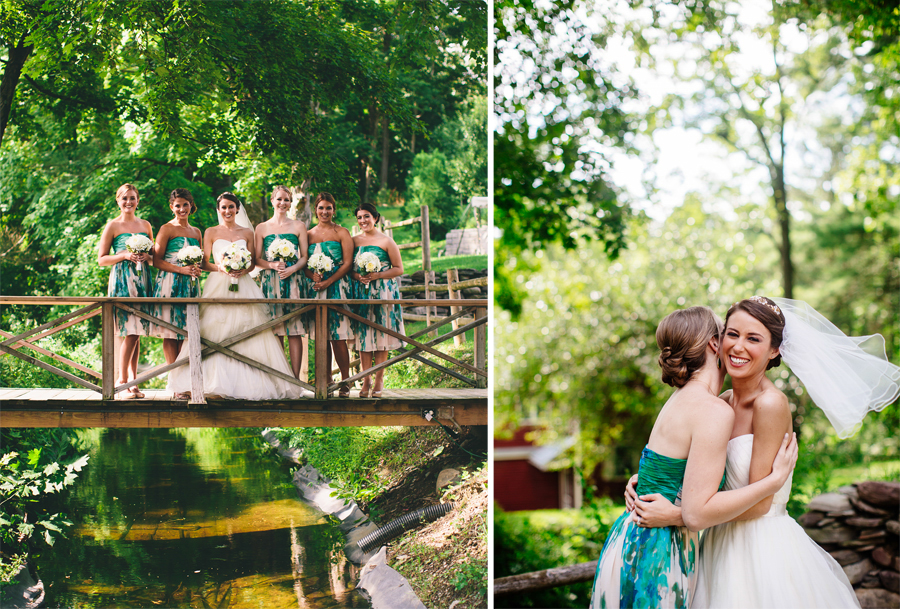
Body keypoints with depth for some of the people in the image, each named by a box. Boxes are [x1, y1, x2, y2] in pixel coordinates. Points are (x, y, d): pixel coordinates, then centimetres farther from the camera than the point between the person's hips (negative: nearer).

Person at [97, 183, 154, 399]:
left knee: (137, 332, 2)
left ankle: (133, 381, 6)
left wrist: (148, 256, -2)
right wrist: (125, 256, -13)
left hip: (142, 279, 5)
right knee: (130, 332, -11)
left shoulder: (145, 225, 15)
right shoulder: (113, 226, 2)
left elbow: (153, 256, 21)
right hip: (122, 280, -5)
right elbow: (101, 259, 1)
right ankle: (122, 381, -3)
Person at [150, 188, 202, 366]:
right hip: (170, 283, -5)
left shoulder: (196, 231, 15)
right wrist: (182, 269, -16)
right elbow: (157, 260, -6)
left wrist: (197, 270, -1)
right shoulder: (167, 229, -1)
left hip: (191, 285, 5)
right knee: (171, 332, -5)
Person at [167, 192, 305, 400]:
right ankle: (217, 384, -10)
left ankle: (246, 384, -6)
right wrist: (220, 268, -13)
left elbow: (252, 262, 11)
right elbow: (204, 263, 5)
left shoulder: (247, 232, 14)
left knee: (247, 334, -7)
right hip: (218, 286, -1)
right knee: (217, 334, -10)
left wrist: (243, 270, -10)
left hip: (243, 286, 1)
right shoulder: (211, 232, 10)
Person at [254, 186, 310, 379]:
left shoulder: (298, 226, 11)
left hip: (294, 280, 0)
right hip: (270, 281, 1)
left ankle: (295, 378, -6)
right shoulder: (262, 228, 11)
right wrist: (272, 265, -11)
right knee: (275, 330, -3)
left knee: (294, 330, -6)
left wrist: (292, 268, -11)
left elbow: (305, 256, 8)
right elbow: (257, 260, 8)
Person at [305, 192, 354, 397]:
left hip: (337, 287, -3)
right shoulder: (308, 234, 14)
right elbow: (303, 263, 10)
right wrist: (313, 276, -11)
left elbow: (347, 263, -2)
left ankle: (345, 382, -1)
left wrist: (328, 281, -12)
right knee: (320, 337, 0)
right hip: (315, 288, 3)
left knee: (338, 337, -8)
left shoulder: (342, 233, 5)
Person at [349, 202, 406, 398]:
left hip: (382, 292, -3)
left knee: (380, 335, -3)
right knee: (363, 335, 1)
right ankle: (366, 381, 7)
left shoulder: (386, 241, 1)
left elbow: (399, 269, 0)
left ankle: (379, 381, 3)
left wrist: (378, 275, -12)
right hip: (360, 292, 3)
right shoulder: (354, 241, 11)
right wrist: (356, 276, -8)